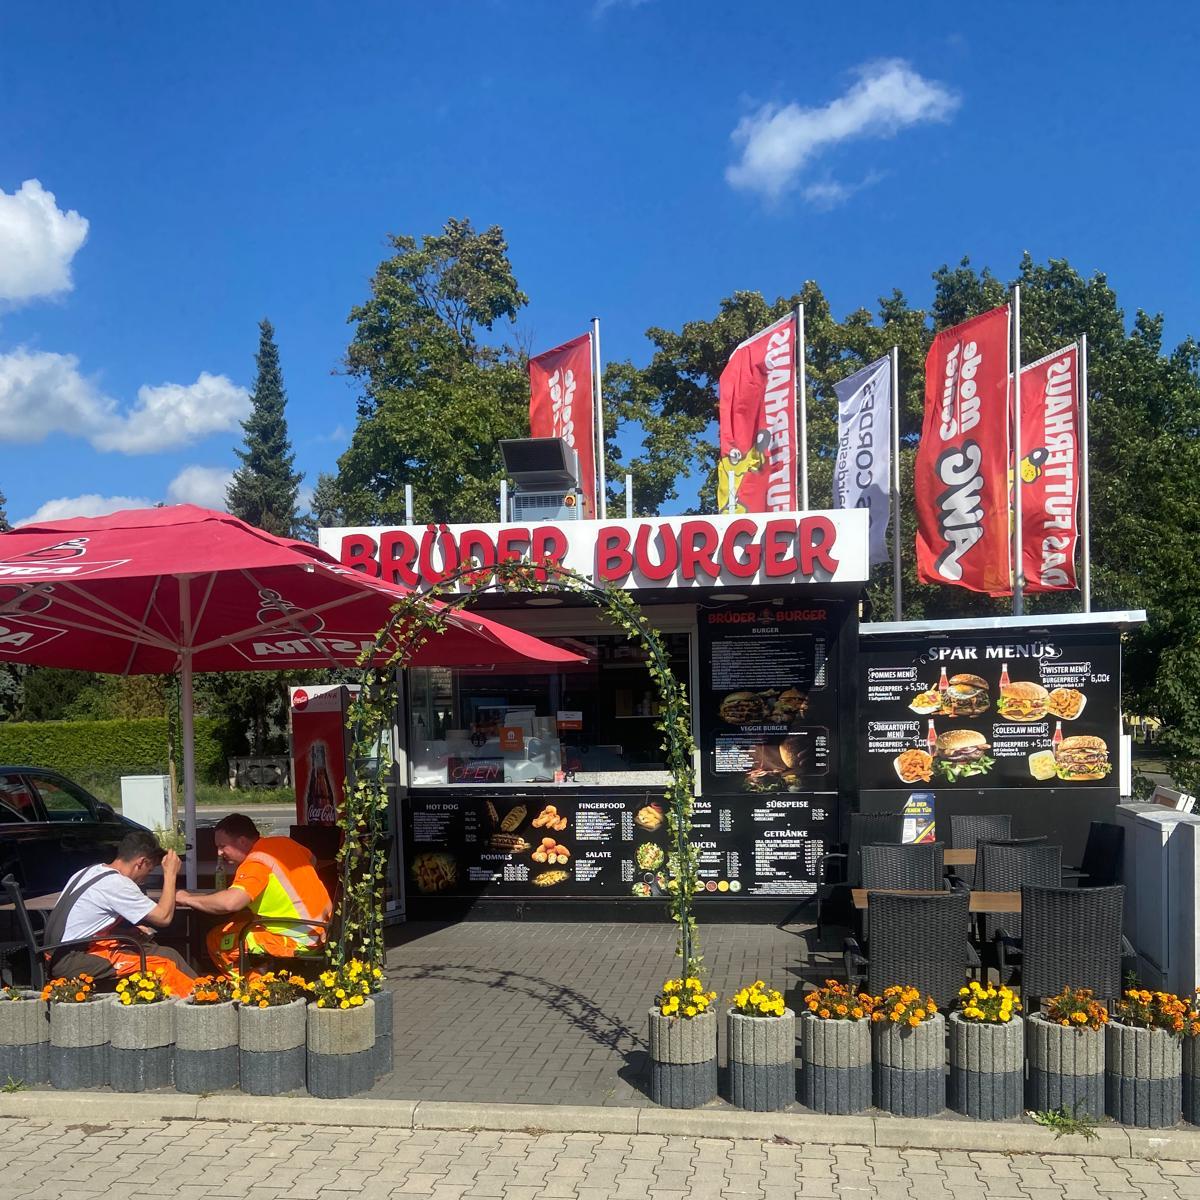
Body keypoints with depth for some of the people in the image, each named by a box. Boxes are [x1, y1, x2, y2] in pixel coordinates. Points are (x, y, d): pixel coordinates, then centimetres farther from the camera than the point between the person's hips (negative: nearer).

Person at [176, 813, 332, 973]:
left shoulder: (255, 864, -18)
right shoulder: (285, 842, 7)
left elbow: (230, 903, -31)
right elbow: (313, 861, 25)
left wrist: (187, 899, -17)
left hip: (297, 940, -9)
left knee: (217, 940, -2)